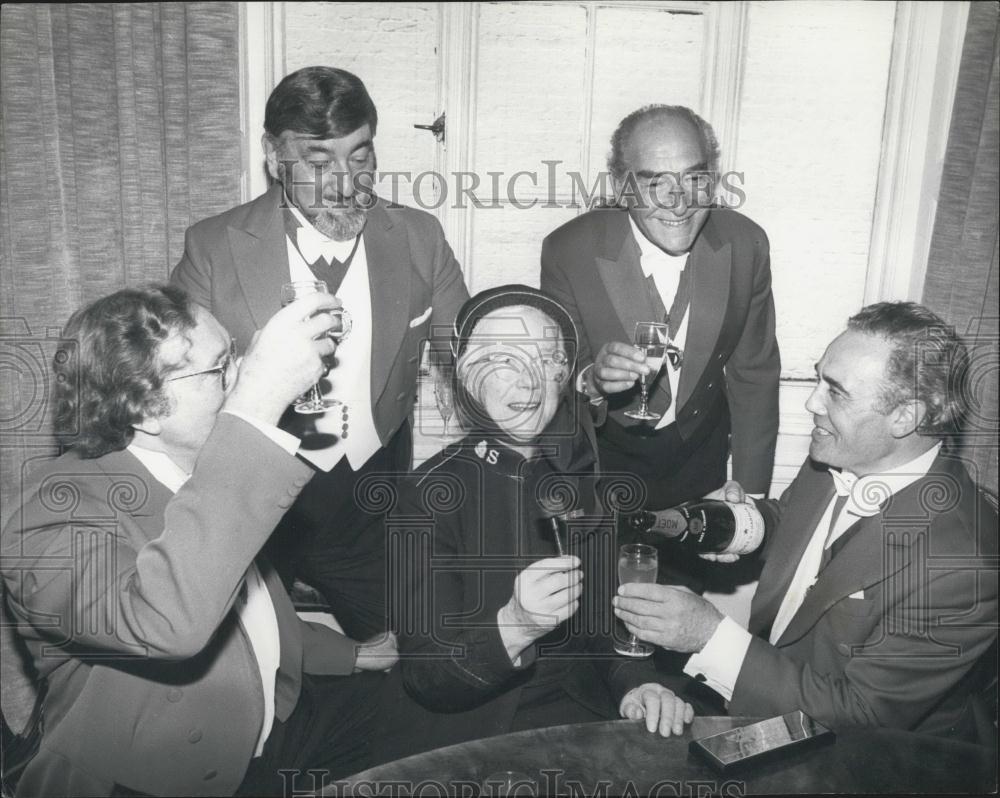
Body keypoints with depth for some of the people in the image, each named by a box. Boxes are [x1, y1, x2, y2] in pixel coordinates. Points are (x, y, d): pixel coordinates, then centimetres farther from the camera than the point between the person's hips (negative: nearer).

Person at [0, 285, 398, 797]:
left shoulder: (199, 471, 0)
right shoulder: (54, 521, -24)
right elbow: (167, 621, -46)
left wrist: (347, 653, 12)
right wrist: (255, 404, -45)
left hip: (261, 728, 8)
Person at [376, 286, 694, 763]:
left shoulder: (586, 477, 0)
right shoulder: (429, 494, -11)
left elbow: (614, 610, 3)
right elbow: (425, 678, -14)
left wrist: (636, 683, -17)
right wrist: (513, 627, -32)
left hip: (586, 710, 3)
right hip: (466, 733, -2)